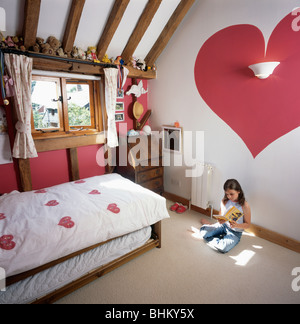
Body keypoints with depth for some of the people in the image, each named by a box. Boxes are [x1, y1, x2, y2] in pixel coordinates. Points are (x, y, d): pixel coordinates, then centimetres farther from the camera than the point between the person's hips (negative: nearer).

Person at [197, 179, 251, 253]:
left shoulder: (244, 206, -18)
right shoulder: (224, 201, -7)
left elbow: (248, 224, -9)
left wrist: (237, 225, -30)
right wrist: (220, 220, -18)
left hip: (235, 233, -3)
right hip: (223, 225, 3)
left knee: (223, 248, -30)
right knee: (203, 232, -19)